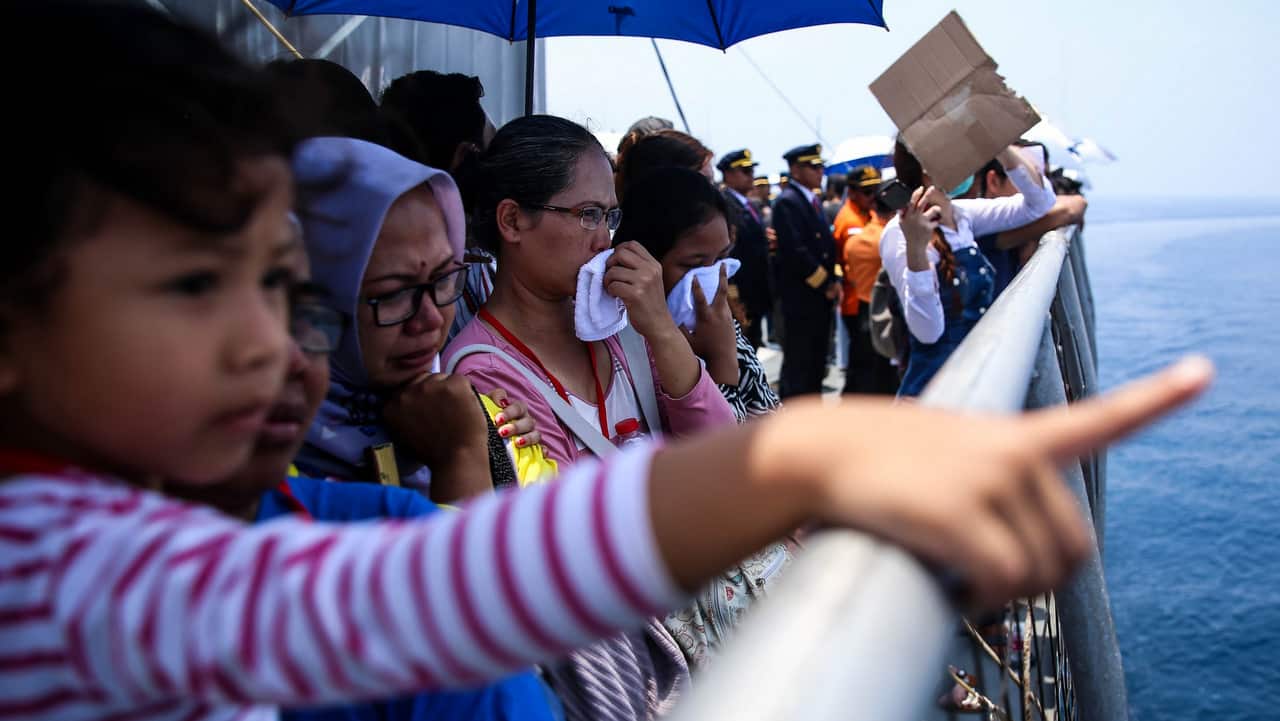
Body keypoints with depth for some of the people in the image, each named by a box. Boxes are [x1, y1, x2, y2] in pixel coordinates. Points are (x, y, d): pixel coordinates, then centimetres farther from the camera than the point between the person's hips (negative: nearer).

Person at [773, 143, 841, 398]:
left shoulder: (813, 200, 16)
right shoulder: (787, 201, -13)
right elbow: (796, 250, -20)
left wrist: (833, 281, 6)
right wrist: (826, 284, -14)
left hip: (821, 295, 9)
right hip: (801, 297, -9)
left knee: (817, 363, 14)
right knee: (798, 366, -3)